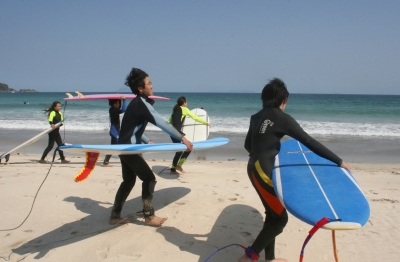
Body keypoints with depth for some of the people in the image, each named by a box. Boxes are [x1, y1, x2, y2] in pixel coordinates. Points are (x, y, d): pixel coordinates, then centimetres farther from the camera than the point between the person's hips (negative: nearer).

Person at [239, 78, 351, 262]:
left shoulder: (256, 117, 9)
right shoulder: (282, 118, -13)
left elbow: (248, 145, 18)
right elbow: (308, 141, -14)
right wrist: (338, 161, -9)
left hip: (255, 168, 8)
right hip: (263, 171, -8)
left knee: (273, 214, 19)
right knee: (280, 218, 2)